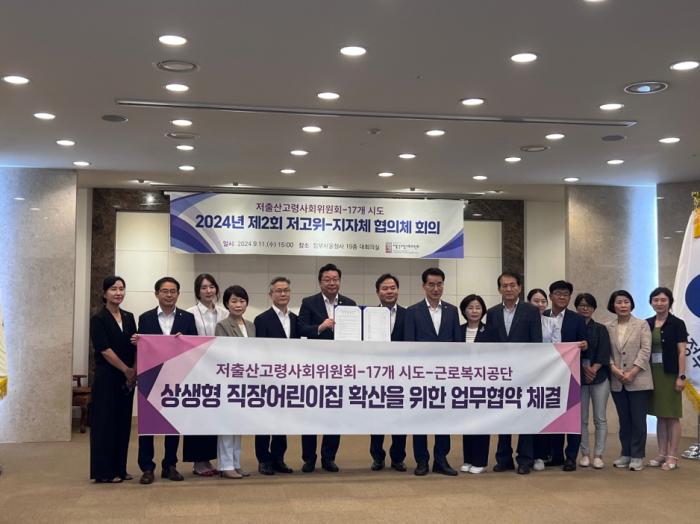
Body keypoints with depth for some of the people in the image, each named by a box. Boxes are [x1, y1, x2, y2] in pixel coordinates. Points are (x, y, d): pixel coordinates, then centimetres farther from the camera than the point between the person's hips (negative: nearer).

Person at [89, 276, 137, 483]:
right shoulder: (98, 319, -6)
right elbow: (105, 349, -13)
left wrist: (135, 371, -5)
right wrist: (126, 370, -13)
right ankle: (103, 471, 6)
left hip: (127, 378, 6)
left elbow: (135, 347, 8)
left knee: (123, 422, 9)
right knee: (105, 422, -1)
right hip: (106, 377, -6)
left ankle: (119, 468, 17)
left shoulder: (129, 318, 11)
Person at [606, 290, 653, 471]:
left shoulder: (642, 325, 1)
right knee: (624, 420, 9)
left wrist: (632, 372, -14)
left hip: (638, 380, -3)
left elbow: (645, 350, -6)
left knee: (638, 420, -2)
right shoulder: (608, 328, 8)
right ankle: (626, 454, 18)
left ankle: (637, 456, 5)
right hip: (617, 382, 3)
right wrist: (614, 369, -13)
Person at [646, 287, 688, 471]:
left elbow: (681, 352, -6)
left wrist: (681, 376, -12)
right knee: (659, 416, 9)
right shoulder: (647, 324, 8)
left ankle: (672, 456, 4)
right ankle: (662, 454, 15)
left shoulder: (677, 324, -4)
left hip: (670, 374, -4)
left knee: (672, 416, 0)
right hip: (653, 374, 4)